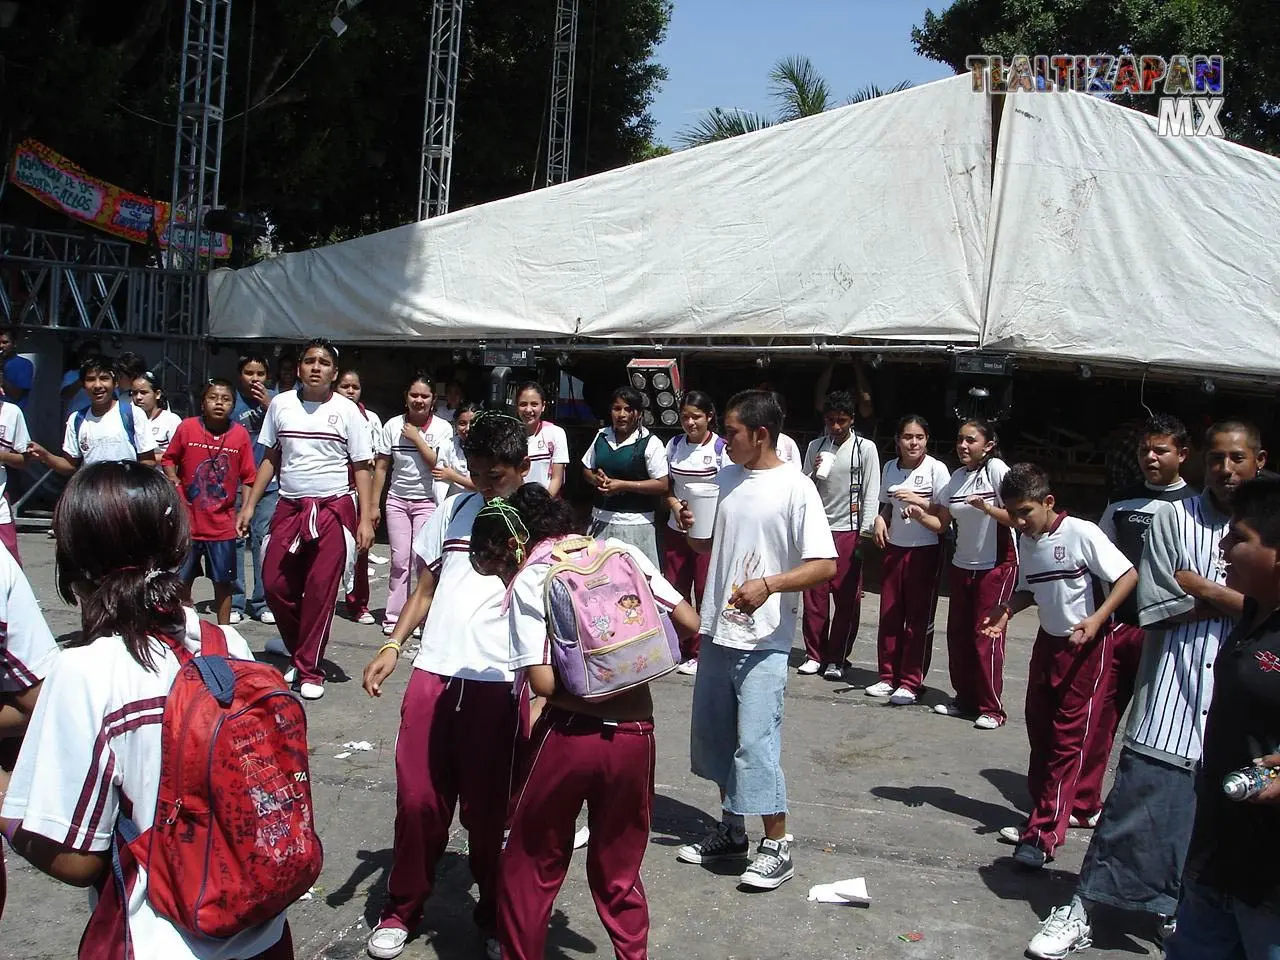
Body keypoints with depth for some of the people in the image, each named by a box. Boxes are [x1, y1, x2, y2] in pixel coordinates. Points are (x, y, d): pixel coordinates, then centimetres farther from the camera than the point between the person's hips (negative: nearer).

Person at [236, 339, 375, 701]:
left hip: (334, 509, -3)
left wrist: (366, 519, -9)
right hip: (289, 508, 3)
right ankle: (300, 654, 22)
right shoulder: (280, 404, 6)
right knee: (275, 584, 1)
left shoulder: (346, 410, -2)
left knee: (321, 590, -1)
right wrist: (249, 505, 7)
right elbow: (270, 459, 13)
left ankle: (310, 670, 10)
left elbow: (362, 467, -1)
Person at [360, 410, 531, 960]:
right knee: (418, 800, 5)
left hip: (497, 684, -3)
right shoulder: (454, 510, 13)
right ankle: (402, 910, 23)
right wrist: (392, 647, 9)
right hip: (433, 672, 3)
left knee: (486, 810, 5)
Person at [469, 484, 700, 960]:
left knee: (530, 867, 18)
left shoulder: (528, 581, -5)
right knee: (619, 871, 21)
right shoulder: (623, 552, 5)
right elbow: (689, 623, 4)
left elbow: (542, 682, -15)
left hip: (569, 734, -4)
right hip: (636, 733, 4)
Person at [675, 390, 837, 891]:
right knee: (713, 734, 15)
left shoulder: (796, 489, -12)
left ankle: (777, 846, 9)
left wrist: (769, 584, -28)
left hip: (763, 640, -7)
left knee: (756, 741, -7)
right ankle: (731, 830, 31)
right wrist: (692, 528, -1)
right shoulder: (724, 479, 8)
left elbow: (825, 566, -16)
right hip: (717, 629, 8)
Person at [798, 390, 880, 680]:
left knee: (847, 599, 2)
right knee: (814, 596, 4)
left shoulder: (865, 448, -1)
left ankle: (837, 658, 12)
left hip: (849, 531, -3)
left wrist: (865, 534, -8)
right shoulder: (815, 447, 9)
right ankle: (815, 655, 15)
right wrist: (814, 474, -9)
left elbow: (871, 493, -3)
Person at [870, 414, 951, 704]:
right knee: (889, 615, 8)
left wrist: (919, 501, -26)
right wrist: (880, 520, -4)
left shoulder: (936, 469, -10)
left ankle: (910, 683, 9)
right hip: (894, 548, 5)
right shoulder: (890, 468, 5)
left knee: (919, 619, 2)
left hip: (925, 552, -5)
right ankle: (888, 677, 19)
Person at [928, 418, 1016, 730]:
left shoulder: (996, 469, -12)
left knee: (986, 636, -6)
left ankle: (991, 709, 3)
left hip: (997, 566, -6)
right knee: (958, 634, 8)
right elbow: (941, 522, 10)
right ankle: (964, 698, 20)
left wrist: (986, 508, -32)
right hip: (962, 565, 7)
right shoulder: (957, 477, 6)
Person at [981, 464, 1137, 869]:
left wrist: (1096, 620, -25)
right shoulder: (1026, 541, 4)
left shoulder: (1081, 533, -18)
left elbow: (1128, 576, -16)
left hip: (1087, 645, -7)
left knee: (1068, 739, -5)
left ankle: (1044, 835, -3)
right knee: (1039, 730, 12)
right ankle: (1042, 813, 27)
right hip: (1048, 640, 8)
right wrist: (1005, 611, -6)